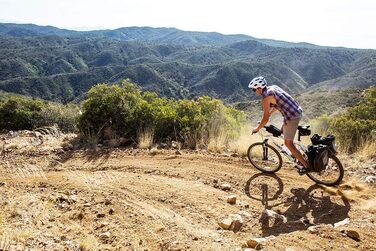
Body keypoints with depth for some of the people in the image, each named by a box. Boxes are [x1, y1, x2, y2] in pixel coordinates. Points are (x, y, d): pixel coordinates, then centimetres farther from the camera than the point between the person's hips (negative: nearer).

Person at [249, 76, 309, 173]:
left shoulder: (266, 98, -15)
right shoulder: (273, 87, 11)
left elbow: (266, 119, -14)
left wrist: (257, 129, 1)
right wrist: (268, 114, 33)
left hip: (292, 117, -9)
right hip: (298, 111, 10)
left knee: (288, 143, 2)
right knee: (283, 132, 26)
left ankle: (306, 165, 8)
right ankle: (300, 159, 31)